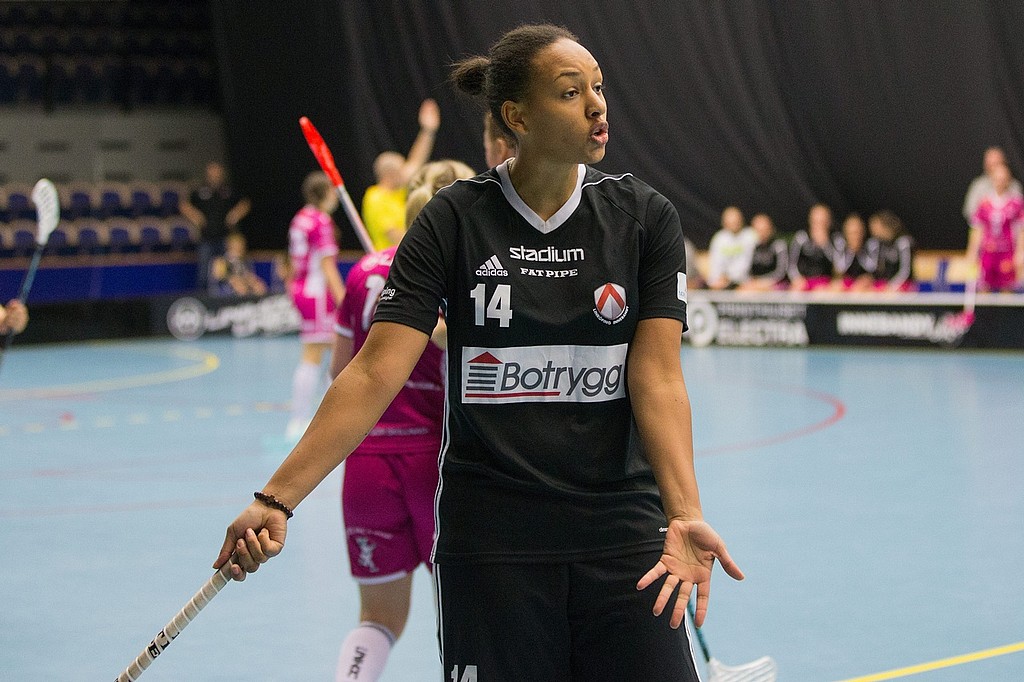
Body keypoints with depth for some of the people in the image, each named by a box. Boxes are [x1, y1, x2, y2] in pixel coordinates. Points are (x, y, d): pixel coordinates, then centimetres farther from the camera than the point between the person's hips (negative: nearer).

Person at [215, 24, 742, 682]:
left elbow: (658, 375, -9)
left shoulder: (645, 217, -1)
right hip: (489, 540, -1)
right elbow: (375, 373, -11)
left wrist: (684, 515, -24)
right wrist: (277, 501, -20)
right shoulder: (453, 221, -5)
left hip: (622, 532, 1)